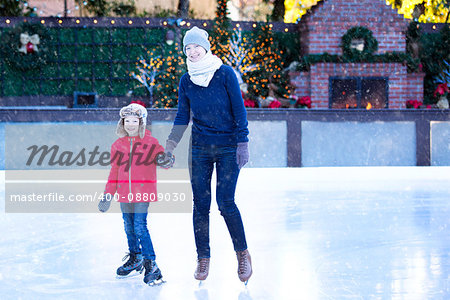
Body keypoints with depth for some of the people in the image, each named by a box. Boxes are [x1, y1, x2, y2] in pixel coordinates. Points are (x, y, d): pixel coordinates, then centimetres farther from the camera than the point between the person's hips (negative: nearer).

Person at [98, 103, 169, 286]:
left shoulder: (150, 142, -3)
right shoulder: (118, 145, 9)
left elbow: (163, 158, -2)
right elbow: (114, 171, 15)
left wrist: (162, 159, -28)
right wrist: (107, 196, 15)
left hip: (143, 192, -5)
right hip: (124, 193, 5)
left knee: (140, 227, -13)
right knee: (129, 227, 13)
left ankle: (151, 265, -7)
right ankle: (135, 259, 32)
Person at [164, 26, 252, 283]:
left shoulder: (225, 73, -8)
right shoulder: (186, 81, 3)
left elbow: (239, 110, -7)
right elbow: (183, 117, 8)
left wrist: (243, 143, -12)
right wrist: (170, 146, 0)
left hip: (228, 147, -3)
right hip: (200, 148, 4)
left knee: (226, 203, -10)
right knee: (200, 204, 2)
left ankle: (243, 253, 10)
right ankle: (203, 258, 14)